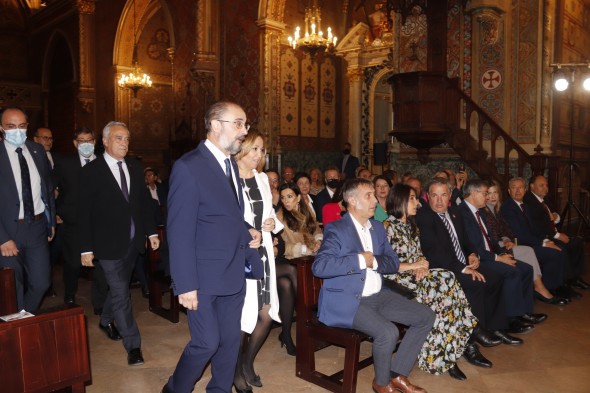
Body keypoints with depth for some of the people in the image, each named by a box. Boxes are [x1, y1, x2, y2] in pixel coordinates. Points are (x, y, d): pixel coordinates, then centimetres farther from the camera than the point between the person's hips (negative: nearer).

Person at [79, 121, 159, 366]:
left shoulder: (134, 167, 6)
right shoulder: (91, 171, -9)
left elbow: (143, 202, 11)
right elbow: (84, 212, -9)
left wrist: (151, 231, 7)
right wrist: (86, 248, -11)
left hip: (133, 240, 5)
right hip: (109, 242, -5)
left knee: (119, 287, 19)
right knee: (120, 293, -3)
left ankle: (106, 321, 45)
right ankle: (133, 345, 6)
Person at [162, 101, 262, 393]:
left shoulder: (231, 164, 11)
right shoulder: (189, 167, -15)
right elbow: (180, 233, -17)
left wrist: (246, 231, 2)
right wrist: (186, 284, -18)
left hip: (234, 274, 7)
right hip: (204, 277, -7)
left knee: (230, 340, 14)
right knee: (207, 342, 0)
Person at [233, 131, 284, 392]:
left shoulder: (262, 179, 13)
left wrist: (273, 223, 1)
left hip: (263, 253, 7)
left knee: (267, 314, 9)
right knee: (241, 317, 2)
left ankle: (247, 362, 33)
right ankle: (237, 372, 25)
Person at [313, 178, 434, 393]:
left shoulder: (378, 227, 13)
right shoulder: (336, 229, -11)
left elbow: (393, 262, 9)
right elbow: (319, 266, -24)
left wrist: (373, 261, -13)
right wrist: (360, 260, -23)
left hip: (378, 295, 8)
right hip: (347, 300, -8)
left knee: (426, 316, 2)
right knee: (388, 332, -28)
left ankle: (397, 374, 11)